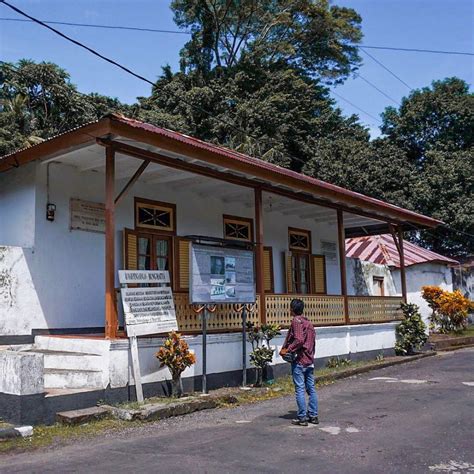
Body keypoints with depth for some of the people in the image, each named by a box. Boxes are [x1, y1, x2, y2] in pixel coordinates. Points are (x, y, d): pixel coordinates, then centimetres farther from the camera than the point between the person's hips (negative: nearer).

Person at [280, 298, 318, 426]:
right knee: (311, 388, 11)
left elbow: (299, 340, -23)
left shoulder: (296, 321, -11)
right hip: (310, 360, 8)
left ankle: (302, 418, 1)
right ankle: (313, 416, 16)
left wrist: (287, 350, -16)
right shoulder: (308, 322, 15)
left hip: (299, 360, -8)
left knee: (300, 389, -2)